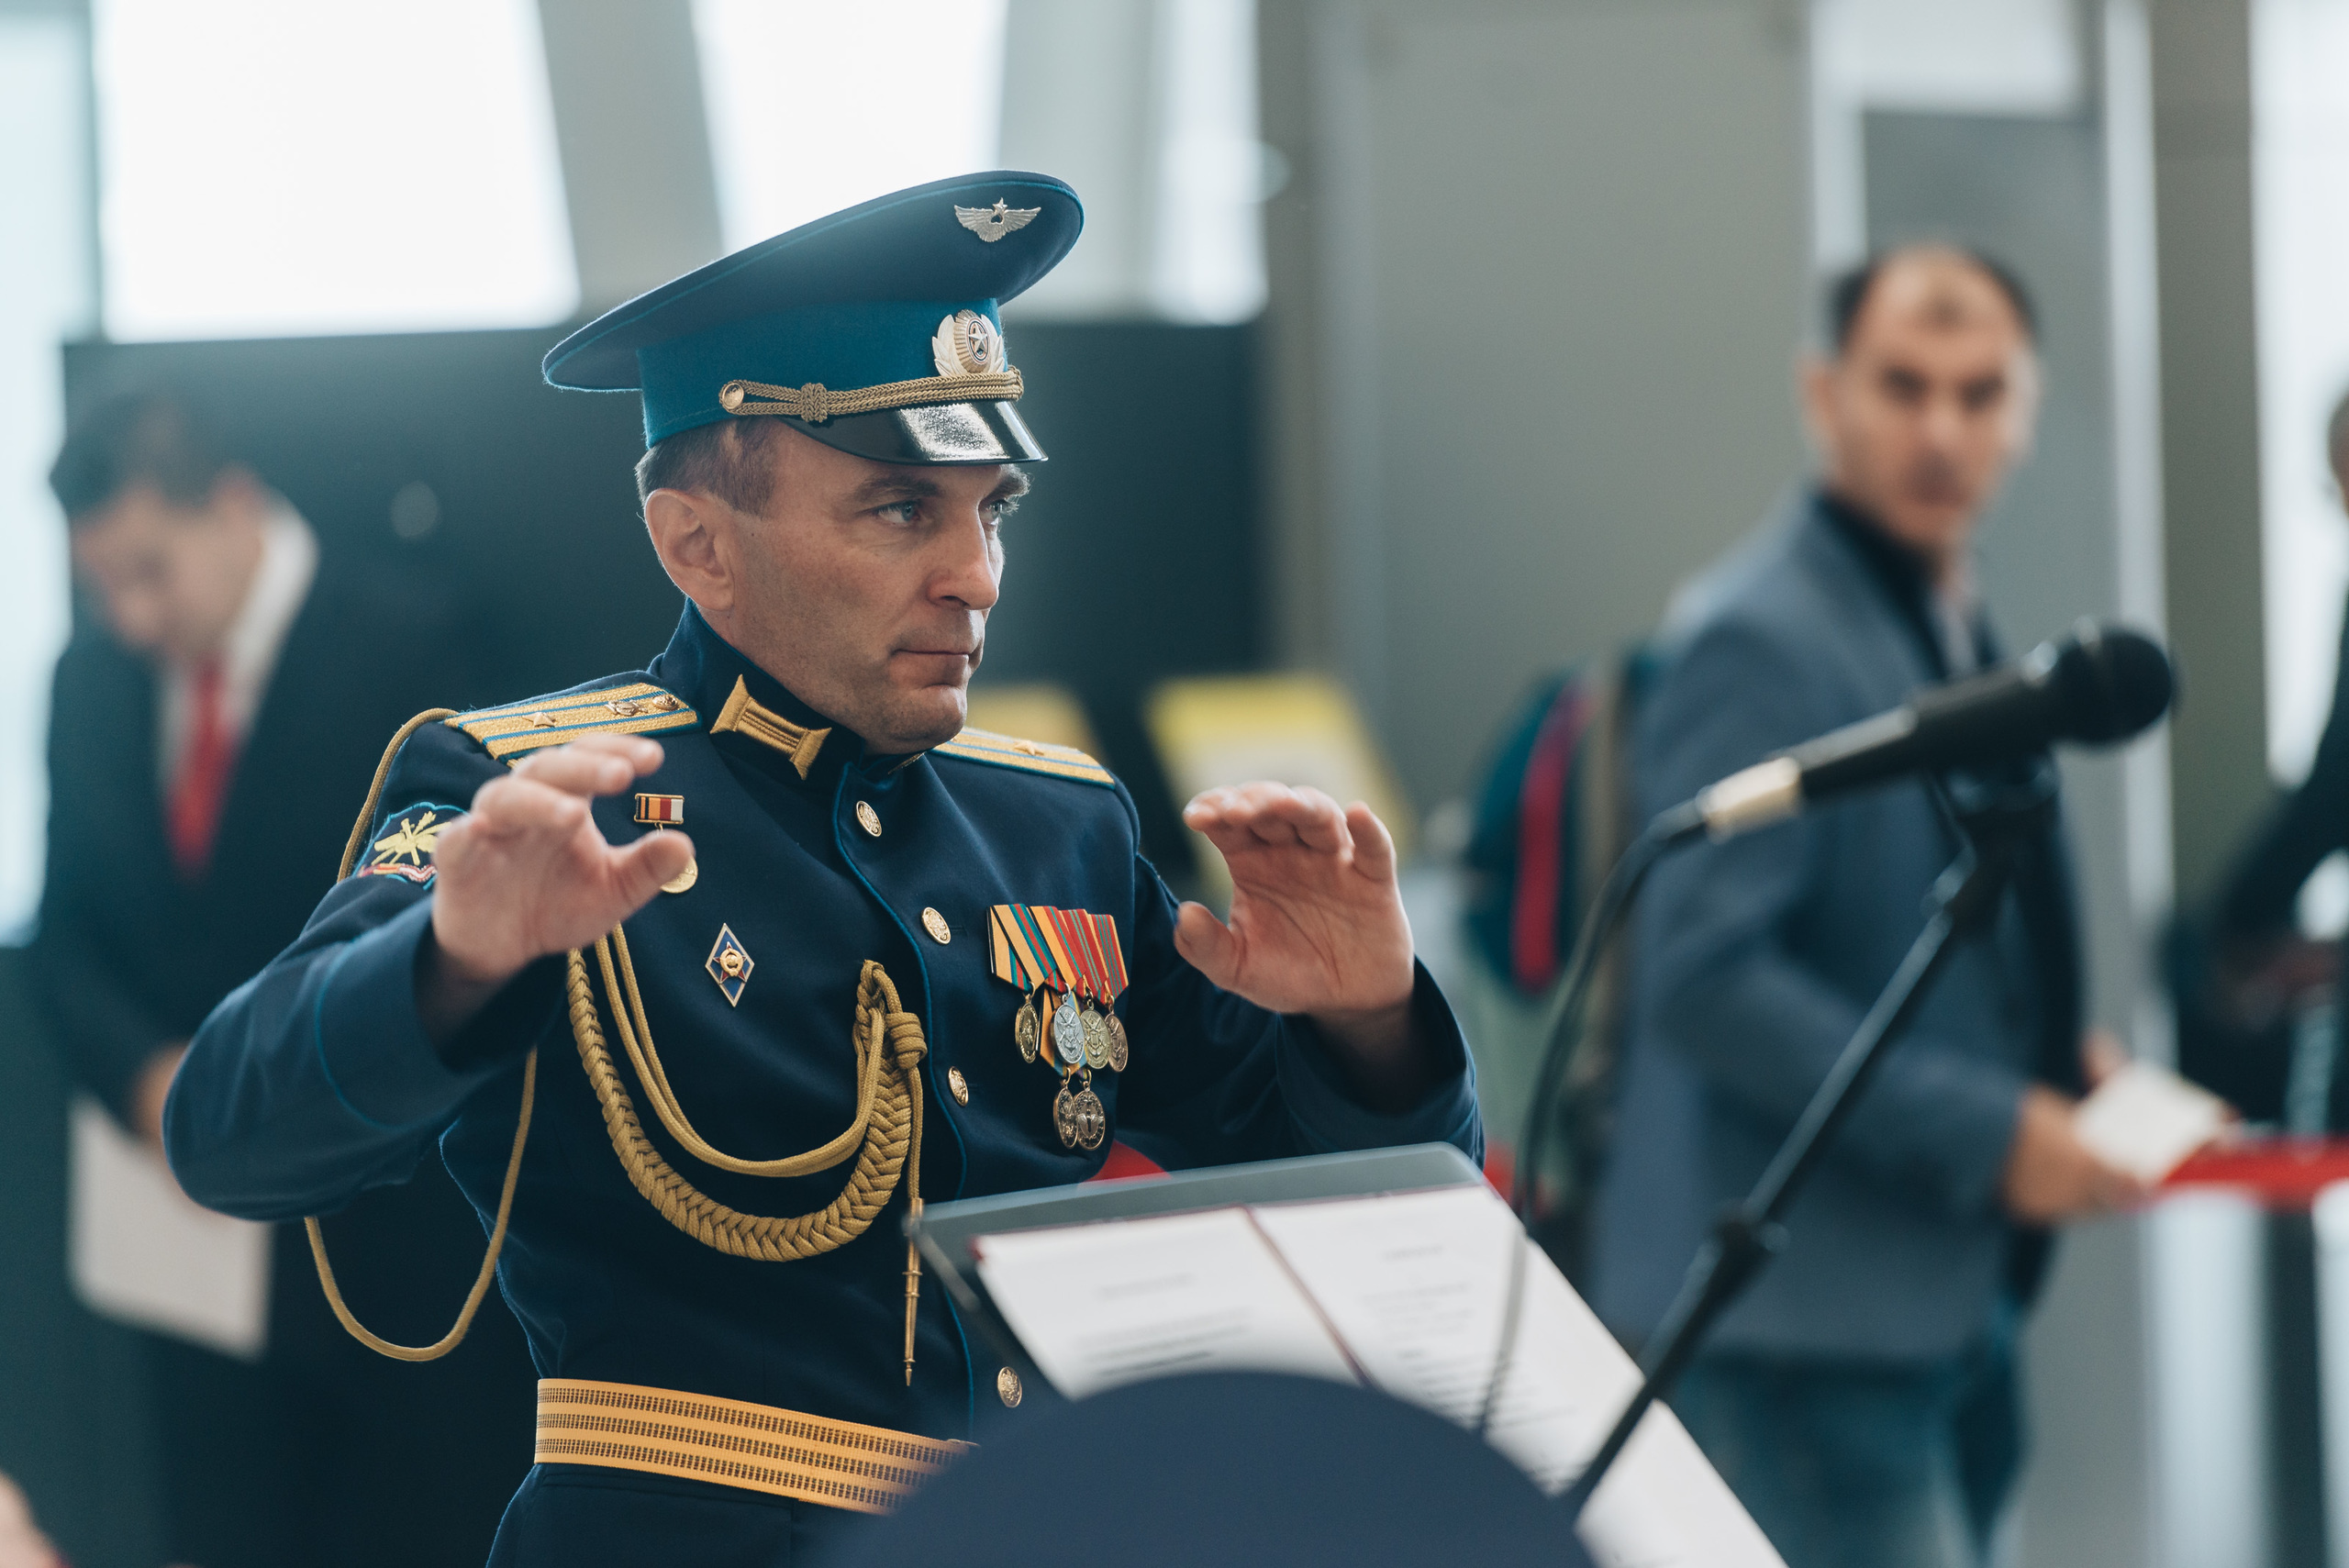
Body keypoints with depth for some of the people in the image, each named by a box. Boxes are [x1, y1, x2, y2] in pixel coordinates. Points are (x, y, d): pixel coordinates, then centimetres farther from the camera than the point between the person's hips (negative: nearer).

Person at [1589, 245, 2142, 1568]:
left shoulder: (1958, 628, 15)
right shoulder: (1761, 641, -15)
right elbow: (1704, 975, -23)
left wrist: (2058, 1053, 9)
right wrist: (1986, 1130, -21)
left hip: (1946, 1303, 10)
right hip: (1798, 1324, -10)